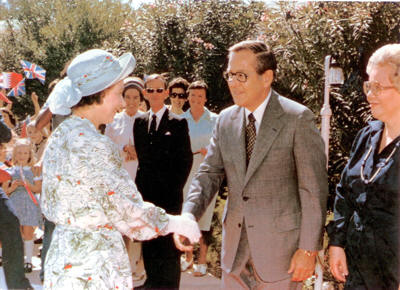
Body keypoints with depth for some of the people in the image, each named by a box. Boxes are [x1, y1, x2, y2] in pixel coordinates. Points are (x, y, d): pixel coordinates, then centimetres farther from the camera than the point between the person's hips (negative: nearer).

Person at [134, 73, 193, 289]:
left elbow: (186, 160, -2)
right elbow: (139, 156, 14)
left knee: (169, 245, -3)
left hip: (169, 193, -4)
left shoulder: (178, 123, -1)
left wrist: (174, 187, -8)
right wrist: (140, 184, 6)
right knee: (148, 244, 9)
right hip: (146, 192, 5)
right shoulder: (139, 122, 13)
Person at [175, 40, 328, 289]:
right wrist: (187, 218, -12)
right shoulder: (226, 120, 7)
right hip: (236, 245, 5)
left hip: (281, 245, -5)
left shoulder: (297, 118, -10)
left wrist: (308, 249, -14)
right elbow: (210, 174, 6)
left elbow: (314, 188, -11)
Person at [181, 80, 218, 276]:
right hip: (185, 172, 2)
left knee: (204, 214, -2)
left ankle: (202, 260, 6)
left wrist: (210, 151, -13)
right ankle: (187, 256, 20)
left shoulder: (214, 120, 2)